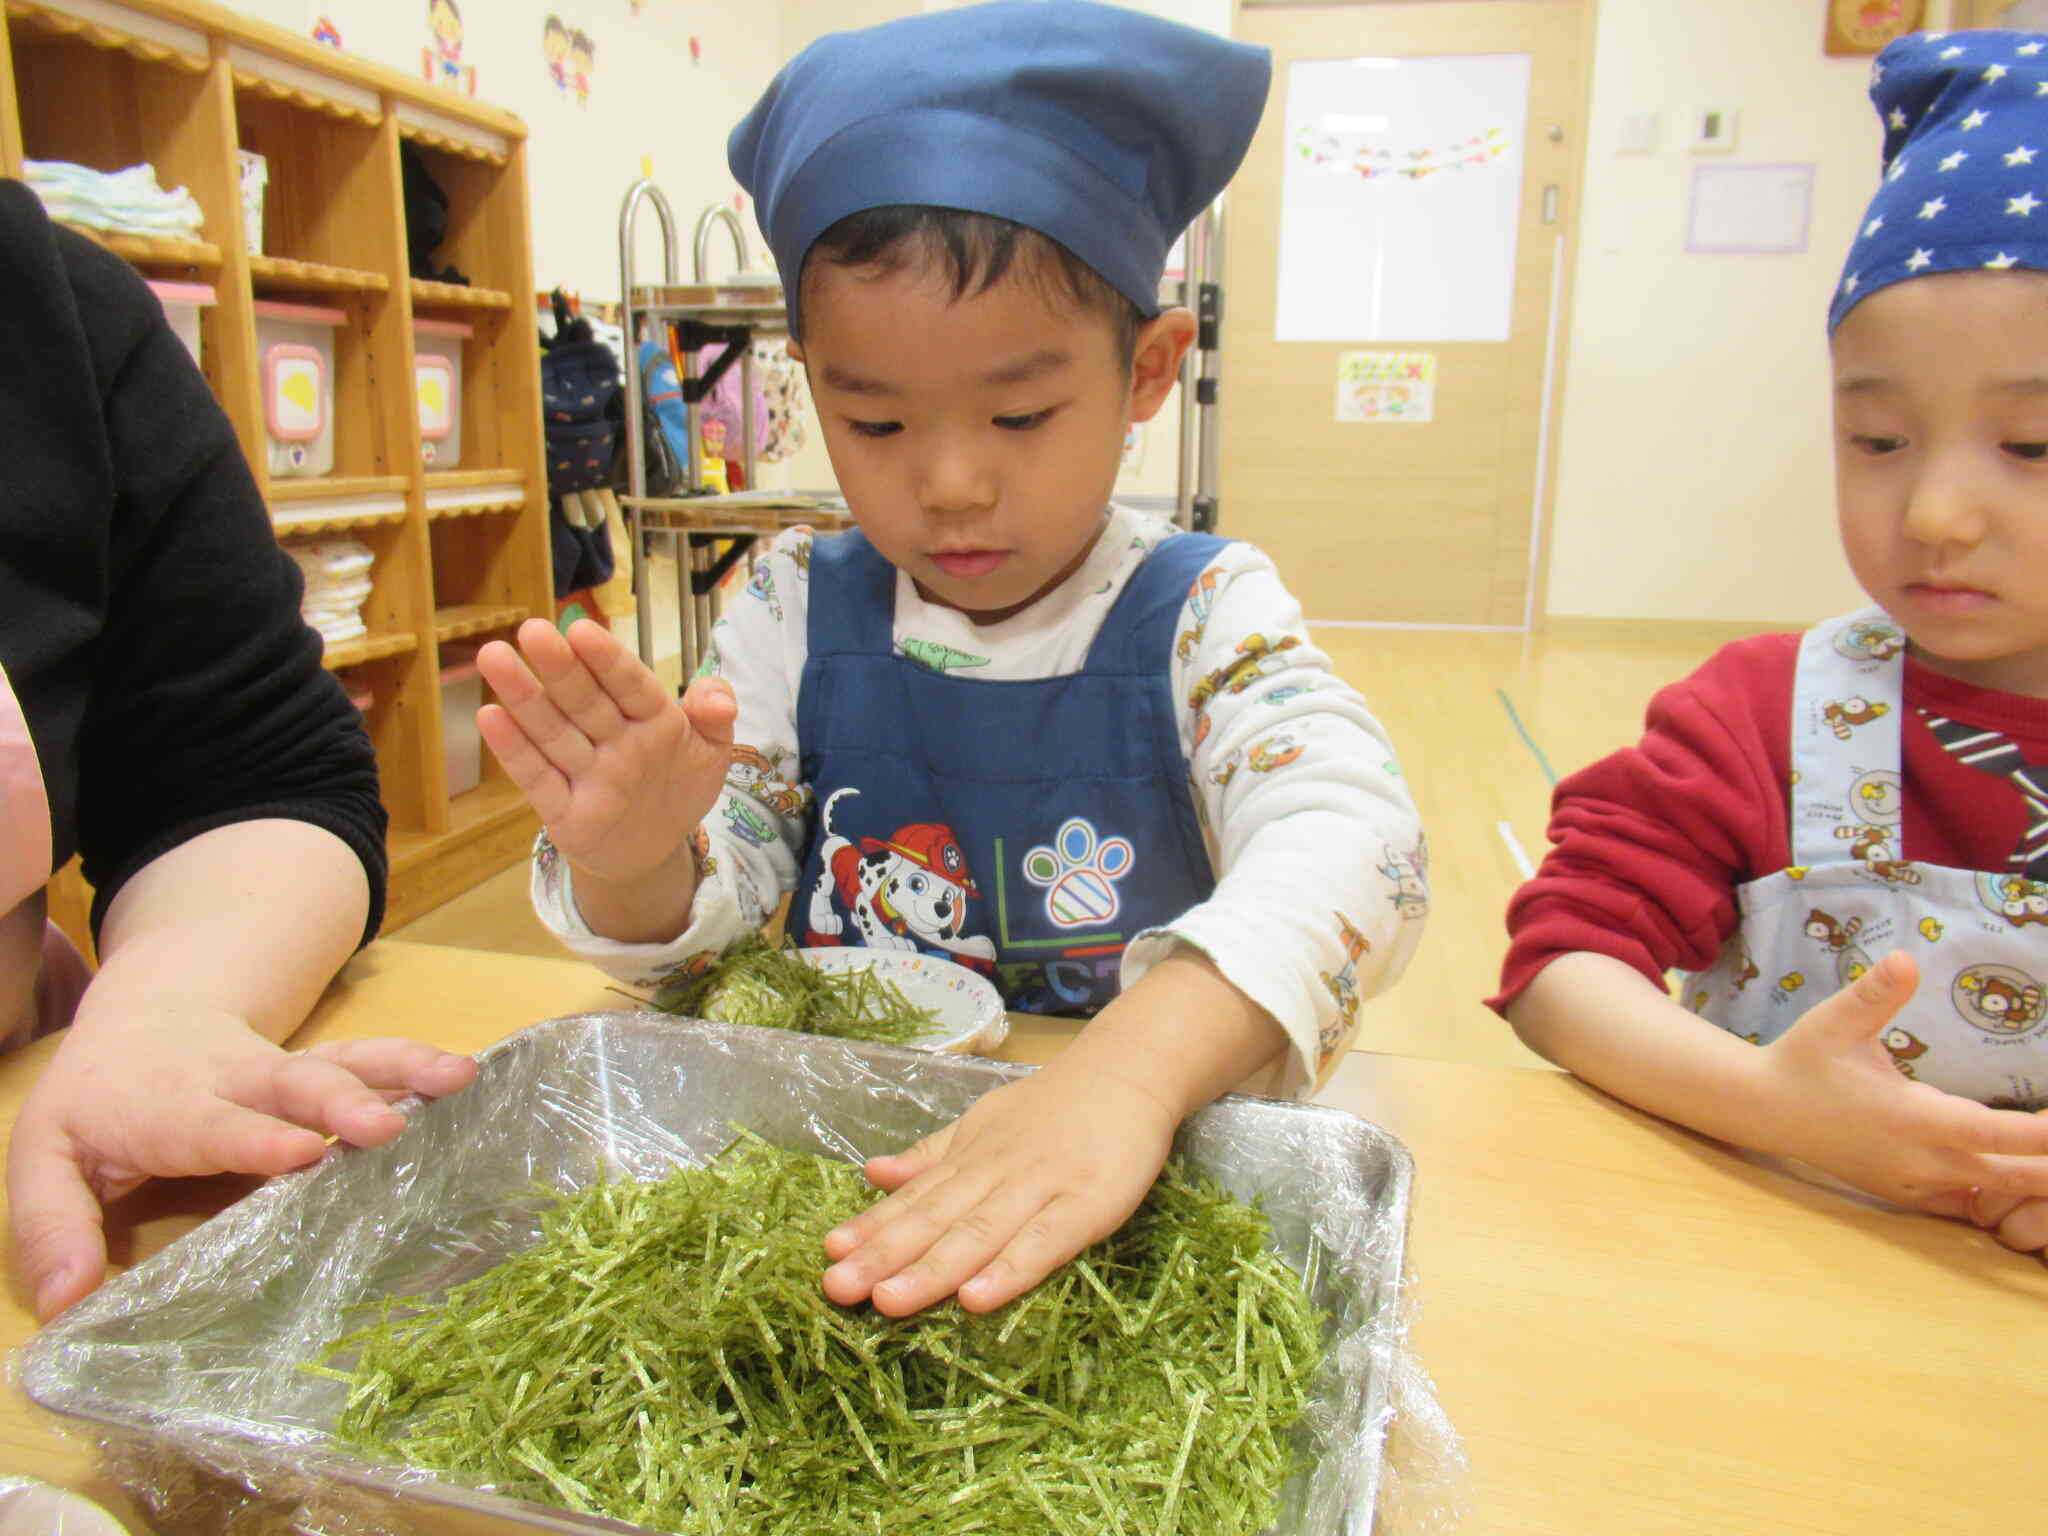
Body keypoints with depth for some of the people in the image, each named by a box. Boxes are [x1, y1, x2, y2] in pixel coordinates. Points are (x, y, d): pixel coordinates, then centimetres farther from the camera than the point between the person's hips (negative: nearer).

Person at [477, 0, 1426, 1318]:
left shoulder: (1206, 617, -7)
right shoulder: (797, 615, 1)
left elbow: (1352, 840, -25)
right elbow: (691, 929, 1)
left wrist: (1132, 1068, -42)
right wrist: (635, 867, -23)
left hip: (1158, 1152, -2)